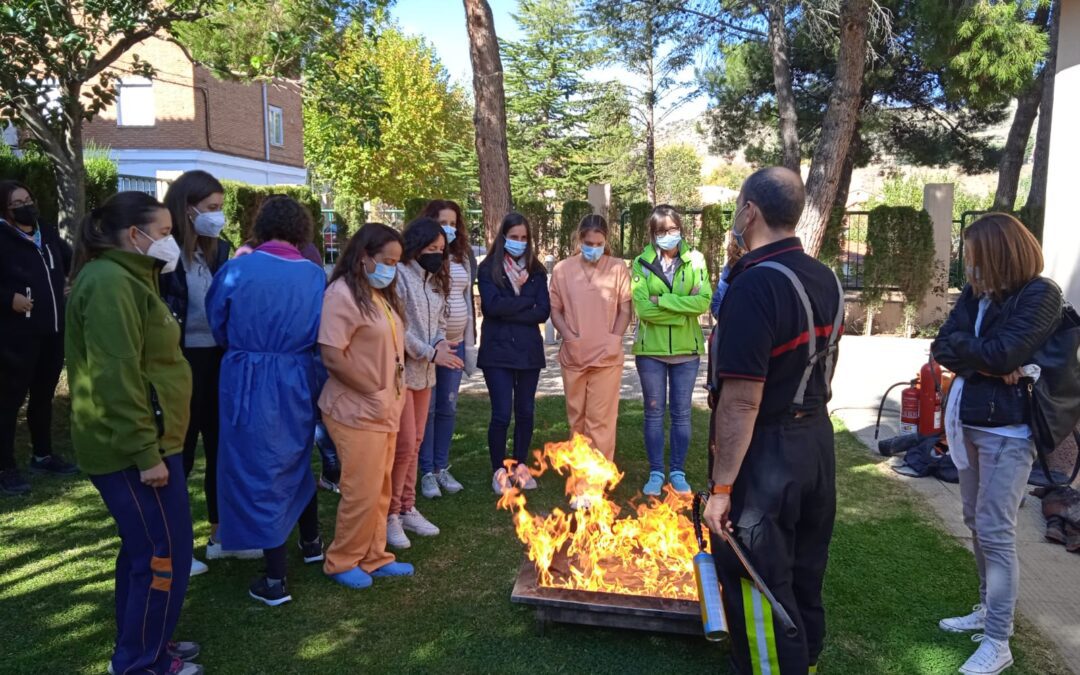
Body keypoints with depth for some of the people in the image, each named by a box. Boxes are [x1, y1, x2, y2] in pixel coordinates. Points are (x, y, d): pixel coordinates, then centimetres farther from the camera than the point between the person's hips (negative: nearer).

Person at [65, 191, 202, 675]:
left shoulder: (126, 278, 16)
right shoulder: (111, 284, -18)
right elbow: (116, 378, -24)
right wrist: (146, 453, -23)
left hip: (146, 442, 11)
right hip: (135, 449, -11)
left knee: (143, 549, 19)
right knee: (165, 554, -1)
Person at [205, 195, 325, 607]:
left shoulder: (237, 270, -10)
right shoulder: (316, 276, -4)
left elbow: (217, 324, 3)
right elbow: (321, 336, 4)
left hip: (248, 382, -3)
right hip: (298, 382, 4)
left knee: (258, 470, 5)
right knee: (296, 460, 25)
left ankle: (275, 580, 8)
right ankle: (311, 543, 40)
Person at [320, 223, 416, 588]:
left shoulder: (382, 294, 13)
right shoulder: (343, 294, -17)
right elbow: (333, 355, -23)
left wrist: (393, 394, 8)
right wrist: (375, 391, -15)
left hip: (385, 410, 9)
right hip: (358, 411, -9)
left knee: (381, 489, 16)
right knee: (363, 492, 0)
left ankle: (373, 558, 29)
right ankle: (341, 562, 20)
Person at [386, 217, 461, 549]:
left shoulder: (435, 280, 13)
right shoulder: (399, 276, -13)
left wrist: (441, 343, -4)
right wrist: (430, 353, -18)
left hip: (424, 371, 8)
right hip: (400, 369, -8)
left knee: (415, 444, 13)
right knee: (404, 444, -7)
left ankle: (407, 509, 24)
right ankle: (390, 514, 9)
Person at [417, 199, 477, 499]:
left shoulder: (464, 257, 10)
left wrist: (470, 342, 12)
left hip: (455, 342, 5)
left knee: (448, 407, 11)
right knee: (426, 408, 2)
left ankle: (442, 467, 22)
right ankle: (426, 472, 12)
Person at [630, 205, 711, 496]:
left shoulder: (695, 260, 1)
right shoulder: (641, 263, -2)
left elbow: (703, 301, -12)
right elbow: (642, 308, -12)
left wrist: (662, 301, -16)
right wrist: (682, 309, -14)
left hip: (686, 349, 1)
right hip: (651, 349, 0)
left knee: (681, 413, 9)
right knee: (654, 411, 8)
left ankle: (678, 472, 21)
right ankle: (656, 472, 19)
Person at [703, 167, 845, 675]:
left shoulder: (755, 284, -23)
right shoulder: (826, 279, 6)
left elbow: (741, 400, -25)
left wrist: (721, 487, -20)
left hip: (765, 452, -9)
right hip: (817, 439, 9)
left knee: (759, 590, 6)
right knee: (805, 579, 22)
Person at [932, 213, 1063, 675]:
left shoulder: (1040, 295, -13)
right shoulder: (977, 292, 8)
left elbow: (1001, 354, -22)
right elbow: (942, 347, -1)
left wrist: (961, 346, -5)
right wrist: (986, 361, -16)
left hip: (1007, 429, -8)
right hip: (969, 422, 8)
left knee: (995, 532, -5)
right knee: (976, 522, 16)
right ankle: (988, 609, 32)